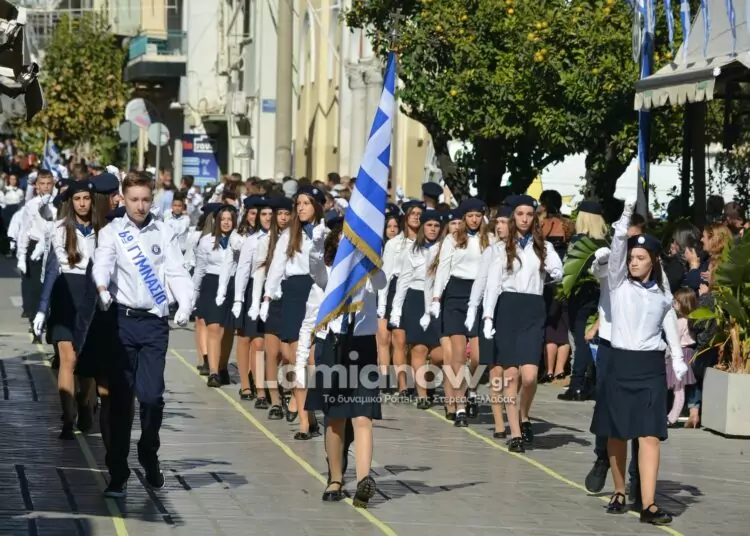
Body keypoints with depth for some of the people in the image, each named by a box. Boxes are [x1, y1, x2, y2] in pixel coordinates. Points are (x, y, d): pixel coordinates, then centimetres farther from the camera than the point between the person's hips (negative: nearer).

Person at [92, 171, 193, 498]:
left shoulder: (163, 233, 11)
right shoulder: (112, 232, 3)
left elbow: (177, 272, 3)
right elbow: (103, 261, -15)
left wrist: (185, 305, -16)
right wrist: (102, 287, -37)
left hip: (155, 323, 1)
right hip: (122, 320, -1)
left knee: (152, 395, -5)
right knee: (120, 398, -1)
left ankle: (149, 455, 21)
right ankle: (117, 474, 4)